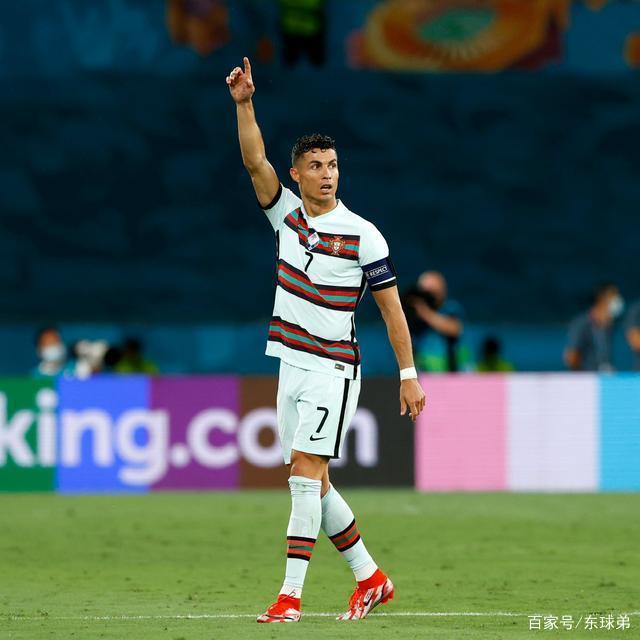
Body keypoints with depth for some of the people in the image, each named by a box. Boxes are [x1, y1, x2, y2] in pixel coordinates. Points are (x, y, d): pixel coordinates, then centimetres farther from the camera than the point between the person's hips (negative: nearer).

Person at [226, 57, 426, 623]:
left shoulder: (363, 235, -7)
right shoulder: (287, 214, 6)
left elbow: (391, 306, -4)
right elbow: (255, 161, -6)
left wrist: (409, 375, -6)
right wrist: (244, 104, -18)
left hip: (333, 368, -6)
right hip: (292, 362, 6)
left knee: (306, 472, -14)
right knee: (311, 482, 9)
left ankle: (291, 595, -16)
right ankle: (370, 577, 21)